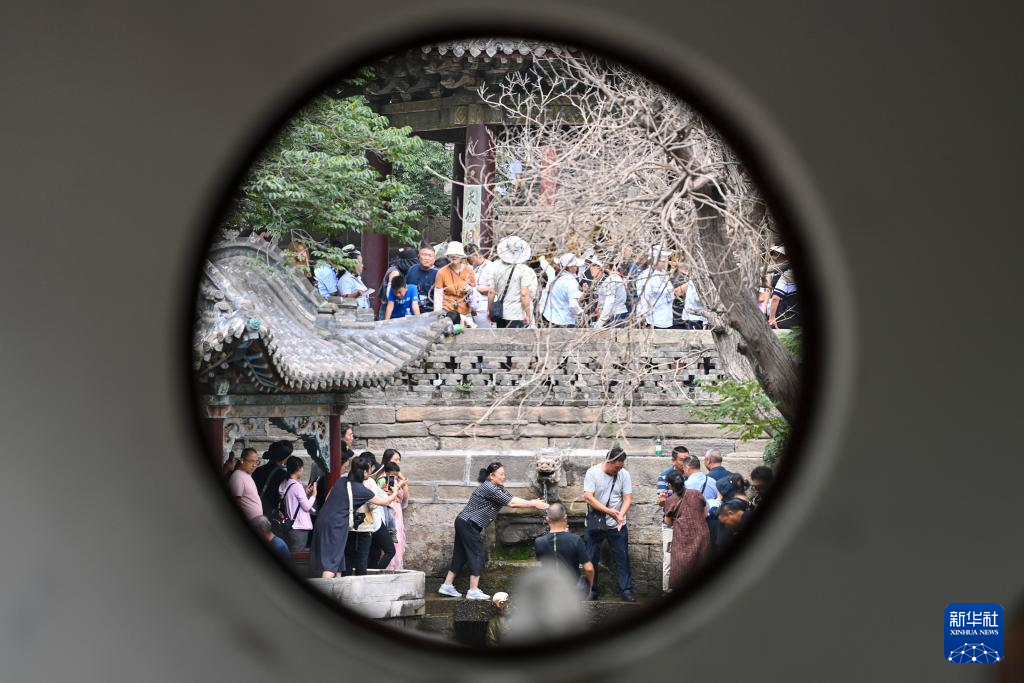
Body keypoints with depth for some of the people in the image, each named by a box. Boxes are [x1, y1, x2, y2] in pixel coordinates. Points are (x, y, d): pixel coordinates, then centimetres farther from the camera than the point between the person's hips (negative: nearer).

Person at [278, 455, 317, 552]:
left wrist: (305, 492, 11)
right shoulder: (297, 486, -17)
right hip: (300, 527, -9)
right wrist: (314, 494, -1)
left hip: (291, 526, 9)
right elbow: (307, 506, -13)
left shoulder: (285, 485, 8)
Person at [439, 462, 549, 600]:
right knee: (476, 555, -5)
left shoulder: (499, 487, 10)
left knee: (461, 555, 12)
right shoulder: (488, 488, -21)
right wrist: (533, 504, -19)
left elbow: (513, 498, 1)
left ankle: (447, 586, 17)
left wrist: (531, 502, -12)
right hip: (468, 524, -10)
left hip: (464, 524, 10)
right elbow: (511, 503, -23)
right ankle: (473, 591, -2)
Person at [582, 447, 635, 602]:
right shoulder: (592, 472, -10)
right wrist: (608, 511, -24)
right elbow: (588, 497, -17)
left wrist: (620, 515, -24)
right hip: (594, 524, -1)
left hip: (617, 525, 1)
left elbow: (627, 499, -5)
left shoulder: (624, 474, -4)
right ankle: (592, 590, 19)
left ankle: (626, 590, 6)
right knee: (591, 559, 6)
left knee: (622, 558, -1)